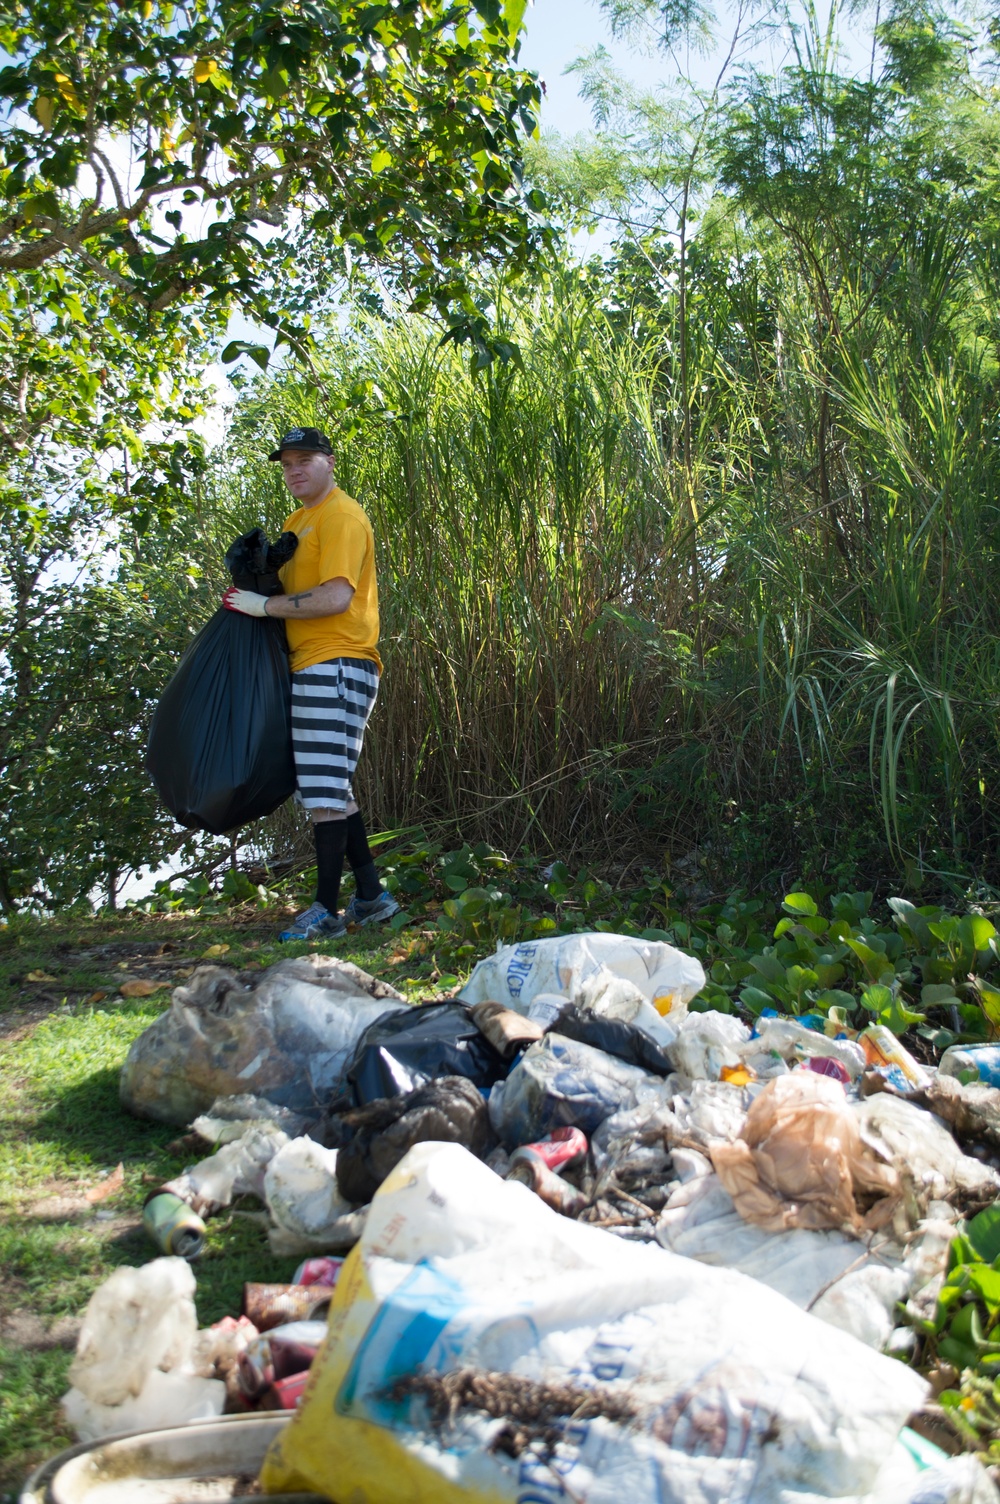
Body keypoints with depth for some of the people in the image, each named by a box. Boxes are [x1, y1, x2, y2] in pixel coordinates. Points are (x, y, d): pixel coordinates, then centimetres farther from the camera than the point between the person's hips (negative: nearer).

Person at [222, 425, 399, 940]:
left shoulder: (340, 516, -9)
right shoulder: (298, 521, 22)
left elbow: (336, 597, -21)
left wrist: (264, 605, -14)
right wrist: (254, 596, 10)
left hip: (335, 665, -11)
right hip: (316, 665, 11)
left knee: (325, 794, -9)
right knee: (332, 790, 14)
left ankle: (327, 911, -3)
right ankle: (371, 896, 21)